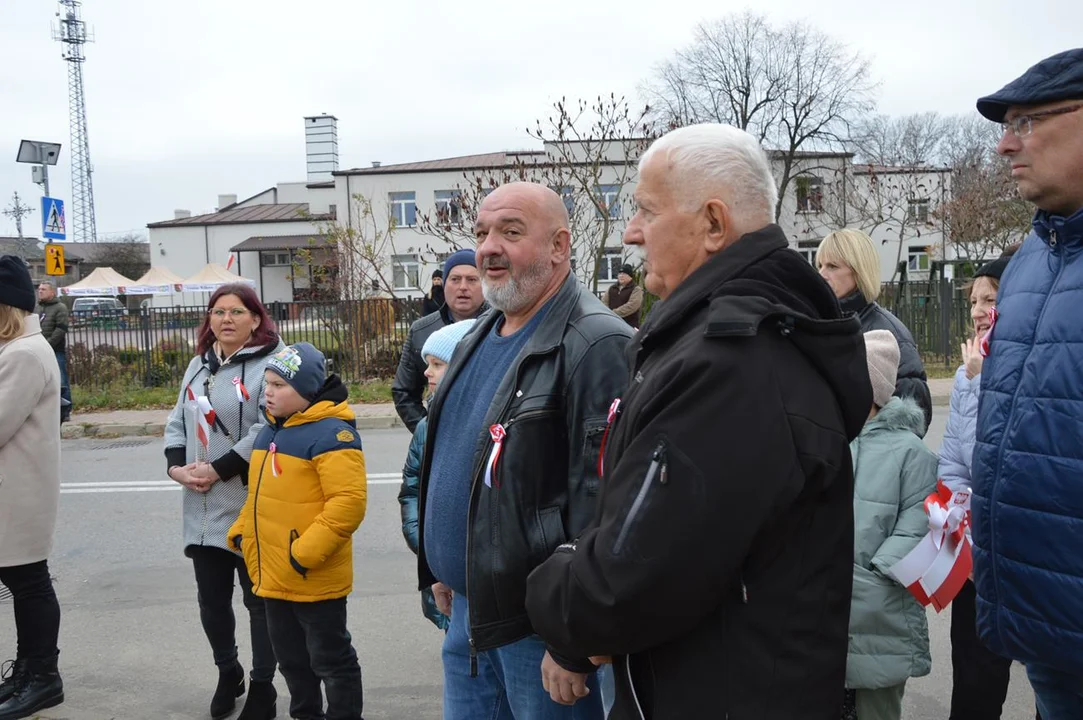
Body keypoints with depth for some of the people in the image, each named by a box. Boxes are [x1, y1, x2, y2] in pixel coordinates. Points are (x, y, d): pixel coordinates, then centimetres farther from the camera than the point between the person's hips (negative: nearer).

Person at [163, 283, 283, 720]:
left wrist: (218, 470, -18)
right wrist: (176, 466, -1)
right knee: (211, 598, 16)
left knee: (259, 599, 7)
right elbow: (178, 421, 17)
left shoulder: (270, 362, -11)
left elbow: (268, 429, -20)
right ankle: (227, 672, 38)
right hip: (203, 509, 7)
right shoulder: (199, 365, 14)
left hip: (253, 507, -7)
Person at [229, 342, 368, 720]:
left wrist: (305, 553, -26)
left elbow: (348, 501, -26)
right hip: (274, 576, 9)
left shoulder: (331, 433, -19)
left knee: (330, 659, 7)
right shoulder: (270, 431, 11)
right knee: (291, 658, 22)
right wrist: (241, 533, 11)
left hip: (314, 579, -9)